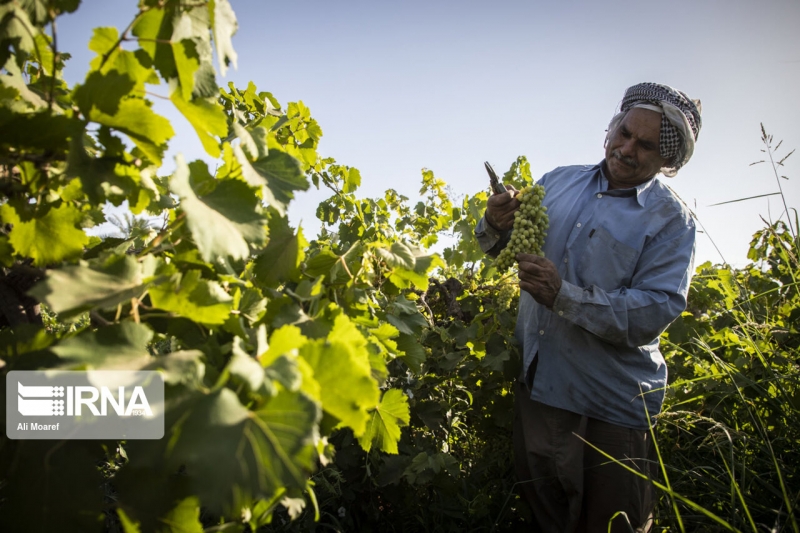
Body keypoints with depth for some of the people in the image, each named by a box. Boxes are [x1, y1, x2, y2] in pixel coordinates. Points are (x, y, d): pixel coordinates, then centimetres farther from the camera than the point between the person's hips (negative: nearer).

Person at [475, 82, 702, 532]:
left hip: (612, 407, -4)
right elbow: (499, 248, 11)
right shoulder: (560, 181, 4)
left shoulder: (671, 221, -10)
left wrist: (565, 296, -30)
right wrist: (495, 224, -13)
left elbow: (655, 313, -22)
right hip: (537, 384, 4)